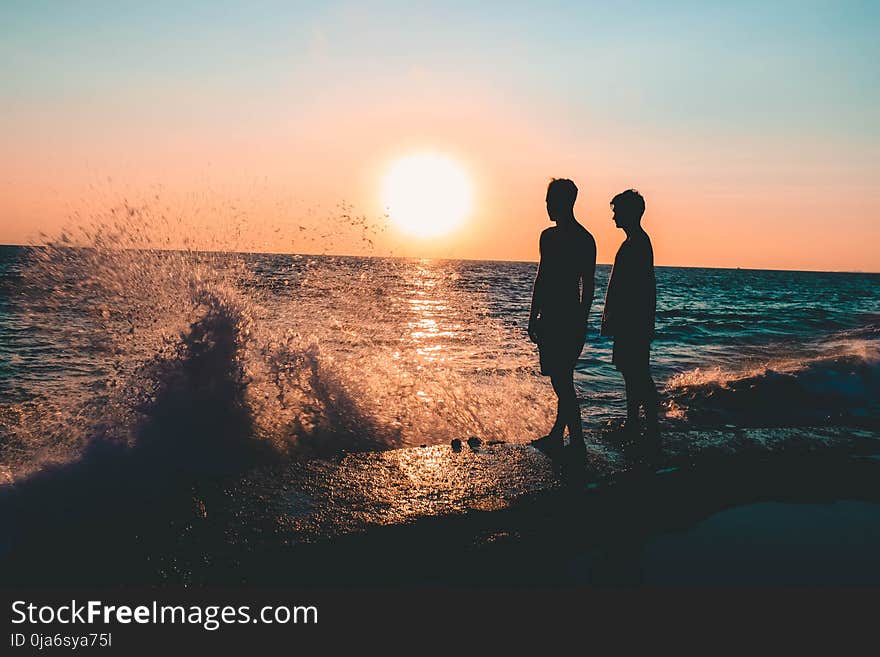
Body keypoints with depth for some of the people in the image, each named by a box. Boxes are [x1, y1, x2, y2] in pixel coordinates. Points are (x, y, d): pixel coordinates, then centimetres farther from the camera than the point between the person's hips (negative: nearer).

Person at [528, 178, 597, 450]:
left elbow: (588, 286, -10)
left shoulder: (584, 239, -9)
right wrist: (534, 318, 19)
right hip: (550, 320, 8)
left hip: (568, 320, -8)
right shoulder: (549, 236, 15)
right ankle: (557, 435, 23)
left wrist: (581, 323, -13)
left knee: (562, 381, -10)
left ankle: (577, 440, -5)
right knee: (561, 380, 14)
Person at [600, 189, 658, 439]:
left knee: (638, 375, -8)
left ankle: (651, 428, -4)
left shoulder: (636, 243, -15)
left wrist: (610, 318, -22)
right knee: (632, 372, 15)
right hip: (631, 321, 11)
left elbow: (629, 286, -22)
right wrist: (610, 316, 23)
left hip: (633, 321, -11)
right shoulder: (638, 241, 18)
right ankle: (632, 423, 23)